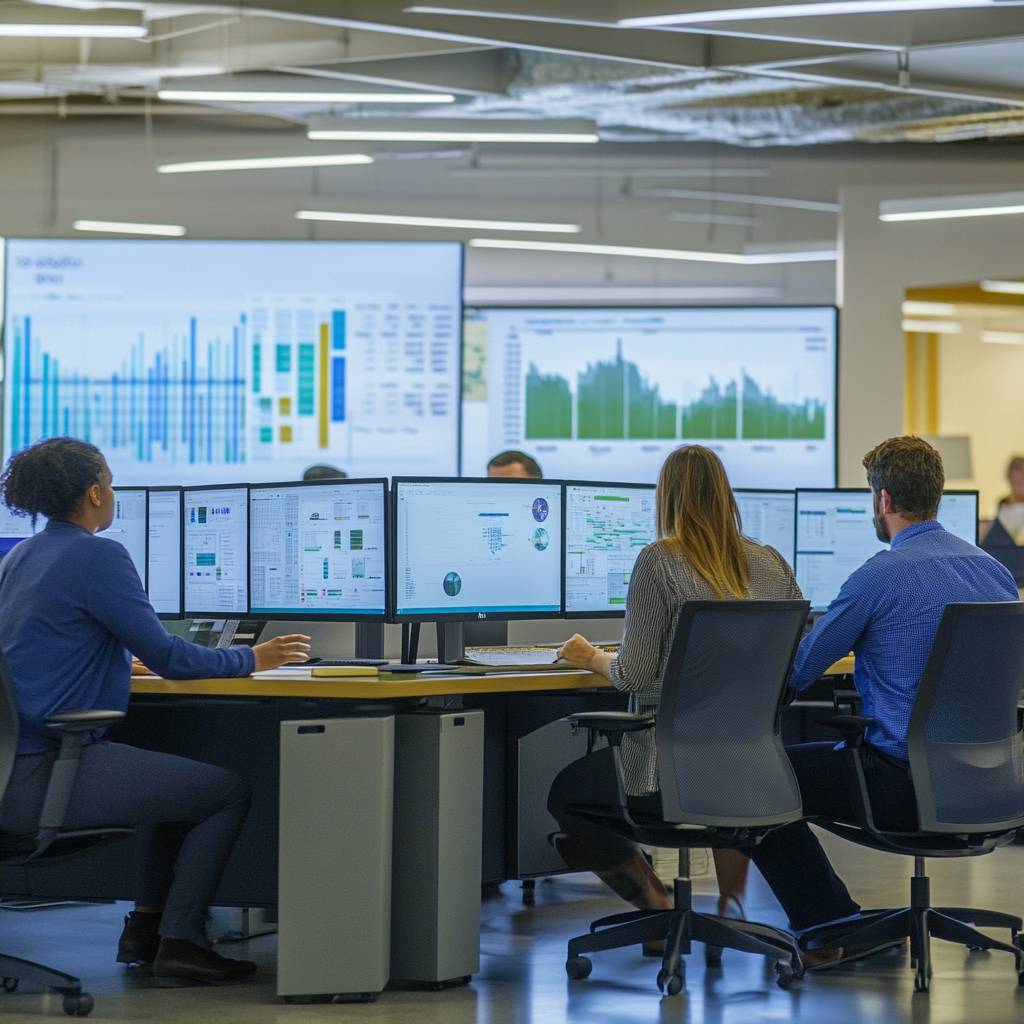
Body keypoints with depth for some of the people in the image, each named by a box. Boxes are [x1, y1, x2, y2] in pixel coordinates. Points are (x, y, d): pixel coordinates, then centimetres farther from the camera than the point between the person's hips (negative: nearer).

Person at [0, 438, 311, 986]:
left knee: (185, 776, 28)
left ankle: (146, 927, 26)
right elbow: (166, 657, -12)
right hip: (50, 775, -10)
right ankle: (179, 941, 3)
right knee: (230, 792, 3)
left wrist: (122, 655, 46)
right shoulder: (97, 556, -13)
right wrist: (250, 660, 2)